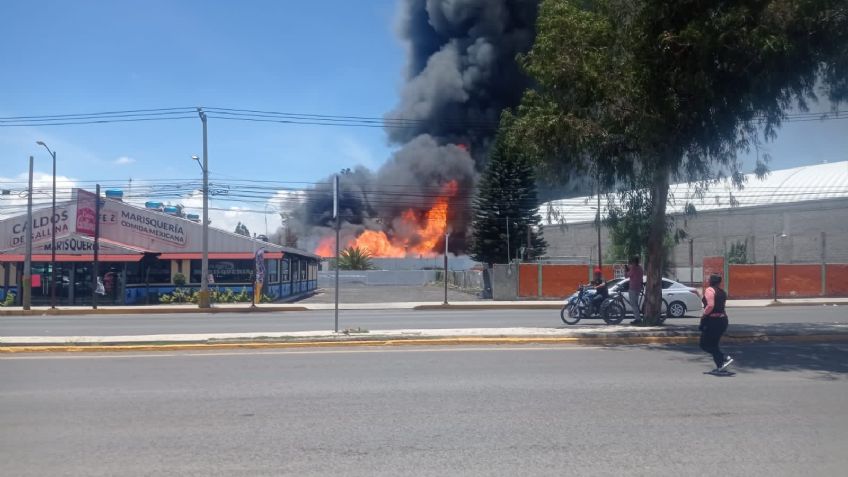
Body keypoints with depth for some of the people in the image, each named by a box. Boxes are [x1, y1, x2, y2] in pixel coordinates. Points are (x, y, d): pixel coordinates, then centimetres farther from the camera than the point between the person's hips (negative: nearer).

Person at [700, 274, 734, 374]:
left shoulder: (709, 290, -11)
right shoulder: (722, 292, 14)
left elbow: (710, 305, -24)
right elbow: (721, 306, 13)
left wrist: (704, 316, -12)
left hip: (713, 320, -8)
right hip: (723, 319, 9)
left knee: (705, 344, 0)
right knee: (713, 345, 17)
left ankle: (725, 358, -12)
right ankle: (720, 366, 10)